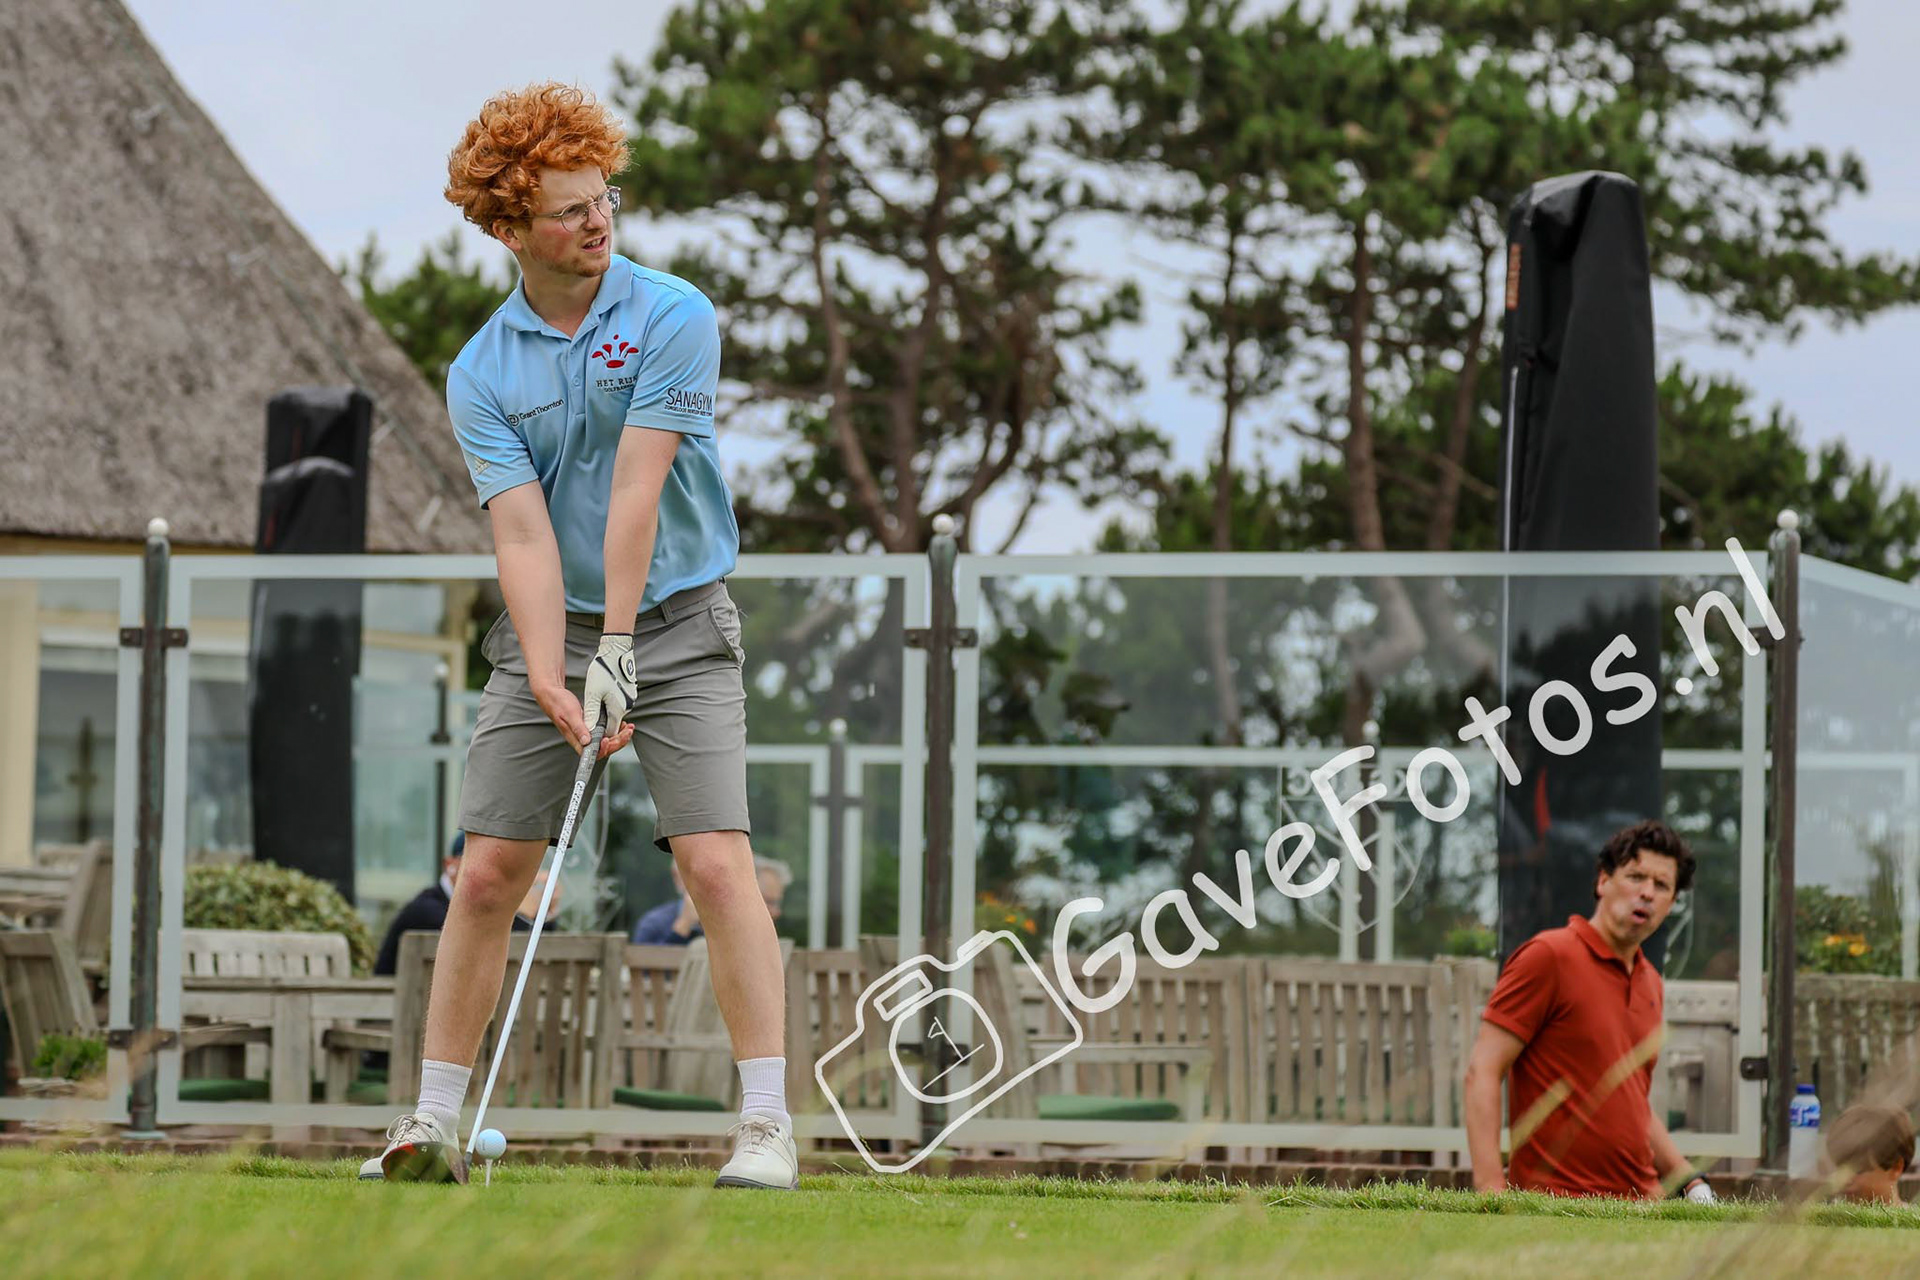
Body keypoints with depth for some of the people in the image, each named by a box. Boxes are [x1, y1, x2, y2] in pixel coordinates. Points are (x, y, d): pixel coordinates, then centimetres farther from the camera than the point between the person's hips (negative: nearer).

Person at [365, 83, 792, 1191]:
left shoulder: (675, 318, -9)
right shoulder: (481, 374, -1)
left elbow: (636, 490, -16)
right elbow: (524, 532, -11)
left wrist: (618, 648, -20)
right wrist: (552, 685, -23)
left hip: (678, 624, -3)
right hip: (551, 633, 3)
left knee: (718, 865, -14)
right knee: (488, 872, -2)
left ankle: (768, 1126, -13)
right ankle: (436, 1119, 7)